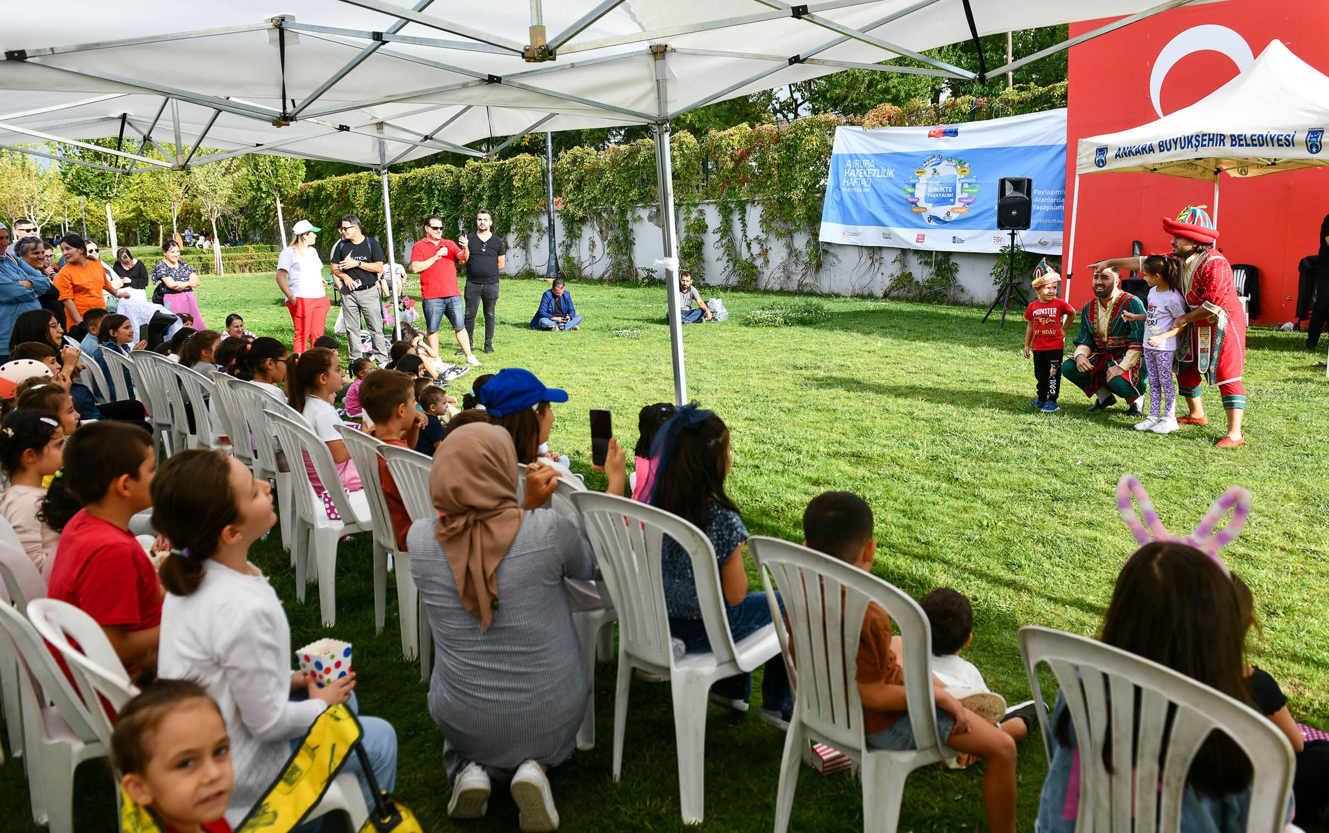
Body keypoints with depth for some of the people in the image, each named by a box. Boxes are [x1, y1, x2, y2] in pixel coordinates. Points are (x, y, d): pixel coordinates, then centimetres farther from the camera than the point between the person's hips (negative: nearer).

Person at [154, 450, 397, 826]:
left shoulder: (192, 574, -8)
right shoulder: (244, 610, -34)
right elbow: (267, 724, -24)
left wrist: (289, 679, 4)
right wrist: (321, 702, -6)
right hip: (238, 773, -8)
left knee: (341, 693, 23)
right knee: (380, 739, 4)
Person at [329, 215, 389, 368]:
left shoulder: (371, 244, 0)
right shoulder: (341, 245, 10)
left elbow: (379, 267, -7)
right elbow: (334, 268, 11)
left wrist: (357, 264, -12)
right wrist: (344, 276, -9)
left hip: (369, 291, -3)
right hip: (348, 292, 3)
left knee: (375, 328, -3)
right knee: (352, 328, 5)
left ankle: (382, 360, 1)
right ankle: (356, 360, 13)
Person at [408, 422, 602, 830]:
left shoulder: (419, 538, -15)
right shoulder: (549, 530, -23)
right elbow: (589, 567, 0)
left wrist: (527, 506, 0)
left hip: (464, 722, 2)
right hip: (549, 716, -1)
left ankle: (469, 769, 7)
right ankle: (534, 765, 5)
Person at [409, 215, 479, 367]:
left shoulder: (449, 244, 15)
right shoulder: (419, 247, 4)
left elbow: (462, 258, -1)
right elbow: (415, 268, -8)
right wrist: (436, 257, -11)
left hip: (453, 294, 3)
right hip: (432, 297, -3)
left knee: (460, 326, 5)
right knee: (432, 329, 3)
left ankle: (469, 357, 10)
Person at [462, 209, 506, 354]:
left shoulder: (497, 241, 7)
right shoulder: (469, 238, 6)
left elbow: (501, 264, 9)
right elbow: (464, 260, 2)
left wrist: (488, 271, 5)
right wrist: (465, 247, -13)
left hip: (491, 284, 0)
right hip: (472, 284, 0)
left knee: (490, 315, 5)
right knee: (470, 315, 0)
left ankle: (489, 344, 13)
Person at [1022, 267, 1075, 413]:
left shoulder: (1059, 304, -8)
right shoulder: (1032, 306, 0)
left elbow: (1072, 314, 11)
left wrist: (1063, 329, 5)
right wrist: (1027, 345, 11)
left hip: (1055, 347, -4)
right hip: (1038, 347, 4)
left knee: (1053, 374, -1)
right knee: (1040, 375, 15)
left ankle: (1052, 401, 6)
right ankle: (1041, 399, 29)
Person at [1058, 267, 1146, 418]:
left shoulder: (1131, 303, -16)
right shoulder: (1089, 307, 6)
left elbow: (1139, 339, -23)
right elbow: (1085, 337, 7)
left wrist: (1122, 367, -29)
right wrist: (1080, 354, -17)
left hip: (1128, 359, -7)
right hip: (1101, 357, 7)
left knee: (1117, 381, -37)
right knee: (1068, 367, -13)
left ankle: (1135, 399, 3)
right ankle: (1104, 397, 11)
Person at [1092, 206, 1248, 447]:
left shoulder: (1214, 264, -25)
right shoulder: (1178, 260, 3)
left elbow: (1213, 305, -29)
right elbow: (1146, 262, 13)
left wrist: (1184, 319, -16)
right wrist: (1112, 262, 16)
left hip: (1223, 325, -9)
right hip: (1197, 327, 10)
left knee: (1227, 376, -12)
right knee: (1186, 368, 20)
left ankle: (1235, 433, -14)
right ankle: (1197, 415, 39)